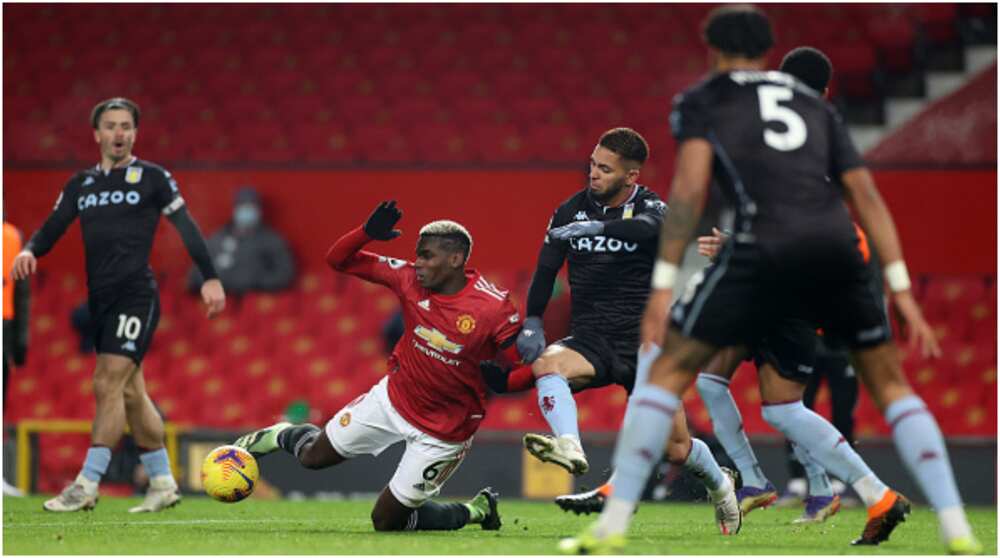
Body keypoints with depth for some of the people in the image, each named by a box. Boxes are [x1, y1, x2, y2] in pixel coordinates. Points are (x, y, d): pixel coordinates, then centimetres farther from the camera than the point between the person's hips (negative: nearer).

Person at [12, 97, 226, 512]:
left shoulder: (152, 178, 2)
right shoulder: (81, 184, 15)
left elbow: (185, 226, 1)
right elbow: (52, 229, 12)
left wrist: (210, 278, -5)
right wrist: (29, 251, -10)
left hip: (136, 294, -6)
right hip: (100, 297, 6)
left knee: (108, 384, -16)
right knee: (131, 392, 10)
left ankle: (86, 486, -19)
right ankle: (163, 483, 18)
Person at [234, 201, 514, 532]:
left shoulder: (494, 309, -25)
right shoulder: (409, 279, -12)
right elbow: (338, 259, -7)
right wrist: (368, 232, -27)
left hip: (443, 431, -4)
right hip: (393, 398, 4)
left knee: (387, 522, 4)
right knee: (313, 456, 12)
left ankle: (477, 511, 27)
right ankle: (282, 436, 49)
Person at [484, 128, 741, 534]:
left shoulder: (650, 208, -7)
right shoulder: (572, 210, 3)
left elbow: (646, 229, -31)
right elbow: (546, 269, 9)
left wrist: (593, 227, -45)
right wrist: (531, 324, -2)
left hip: (642, 344, -3)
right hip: (589, 341, 3)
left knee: (677, 449, -2)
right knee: (546, 363, -33)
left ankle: (719, 483, 31)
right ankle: (570, 448, -53)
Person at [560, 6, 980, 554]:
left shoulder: (699, 101, 19)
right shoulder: (814, 104, 29)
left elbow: (690, 185, 1)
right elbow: (866, 196, 19)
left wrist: (662, 285, -3)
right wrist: (901, 291, 16)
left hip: (763, 250, -3)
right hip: (836, 245, 3)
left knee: (669, 370, 9)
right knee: (889, 384, 18)